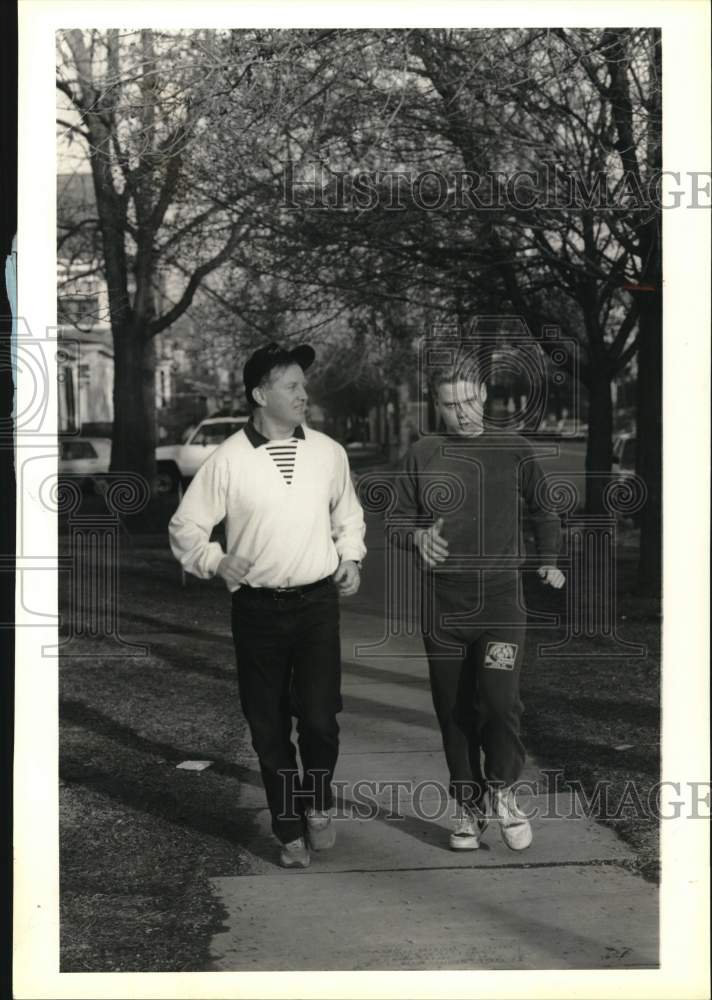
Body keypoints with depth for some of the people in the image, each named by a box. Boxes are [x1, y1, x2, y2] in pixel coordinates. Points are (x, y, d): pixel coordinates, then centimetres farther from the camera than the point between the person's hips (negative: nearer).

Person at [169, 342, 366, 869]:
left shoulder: (328, 453, 4)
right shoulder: (228, 460, -5)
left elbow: (348, 516, 21)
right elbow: (185, 526, 2)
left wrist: (350, 558, 6)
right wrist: (215, 561, -15)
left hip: (318, 602, 1)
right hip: (257, 607, -1)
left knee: (319, 716, -8)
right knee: (269, 727, 6)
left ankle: (319, 802, 22)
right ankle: (291, 830, 24)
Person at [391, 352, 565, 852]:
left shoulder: (513, 450, 2)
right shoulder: (421, 456, 3)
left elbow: (545, 510, 18)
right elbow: (400, 523, 8)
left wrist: (549, 562, 15)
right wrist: (419, 537, -12)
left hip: (501, 599, -2)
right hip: (443, 606, 2)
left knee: (500, 699, -17)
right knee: (455, 712, 6)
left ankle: (502, 789, 8)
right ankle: (469, 807, 23)